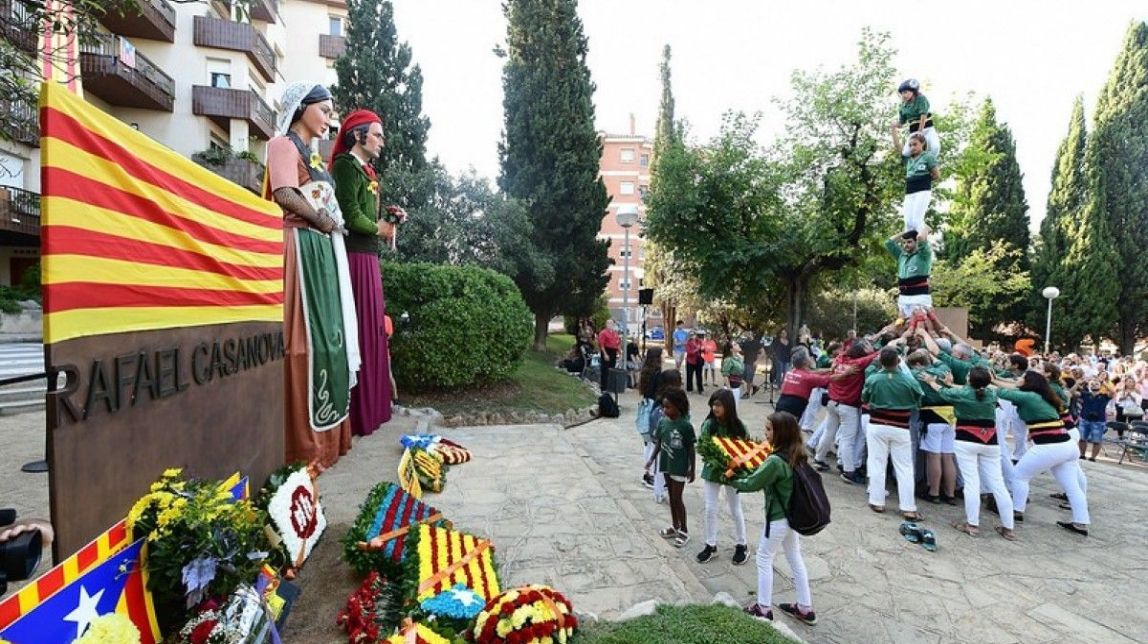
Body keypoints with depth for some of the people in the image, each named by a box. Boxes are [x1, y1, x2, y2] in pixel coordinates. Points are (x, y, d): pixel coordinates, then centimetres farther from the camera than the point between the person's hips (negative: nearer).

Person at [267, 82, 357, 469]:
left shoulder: (312, 153, 25)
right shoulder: (284, 144, -2)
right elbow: (284, 194, -17)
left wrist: (331, 224, 6)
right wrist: (321, 218, -7)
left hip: (324, 249, 9)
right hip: (302, 246, -9)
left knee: (328, 334, 8)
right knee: (307, 338, -10)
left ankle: (325, 432, 17)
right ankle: (304, 443, -3)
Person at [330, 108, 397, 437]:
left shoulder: (365, 169, 22)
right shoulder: (345, 164, -6)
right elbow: (351, 216, -16)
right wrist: (380, 229, -1)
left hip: (368, 257, 10)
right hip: (354, 257, -10)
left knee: (370, 331, 11)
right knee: (358, 331, -8)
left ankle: (370, 407, 20)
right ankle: (357, 413, 0)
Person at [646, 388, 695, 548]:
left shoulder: (686, 426, -18)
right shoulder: (662, 422, -3)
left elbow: (691, 449, -11)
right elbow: (658, 442, 6)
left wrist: (692, 469, -8)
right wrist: (652, 459, -3)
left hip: (680, 467, -5)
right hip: (666, 465, 6)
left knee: (677, 499, 2)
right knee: (671, 497, 17)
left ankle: (684, 531, 19)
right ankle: (675, 527, 32)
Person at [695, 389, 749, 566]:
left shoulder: (738, 426, -14)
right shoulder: (708, 424, -12)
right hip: (712, 470, 1)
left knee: (735, 510, 13)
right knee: (710, 509, 7)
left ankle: (741, 545, 31)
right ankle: (711, 545, 24)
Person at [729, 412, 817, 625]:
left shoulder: (775, 461, -29)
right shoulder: (796, 455, -2)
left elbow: (752, 484, -18)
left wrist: (732, 480, -3)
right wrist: (745, 473, 4)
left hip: (778, 518, -8)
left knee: (764, 558, 10)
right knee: (795, 558, 21)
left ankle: (763, 609, 22)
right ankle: (805, 608, 33)